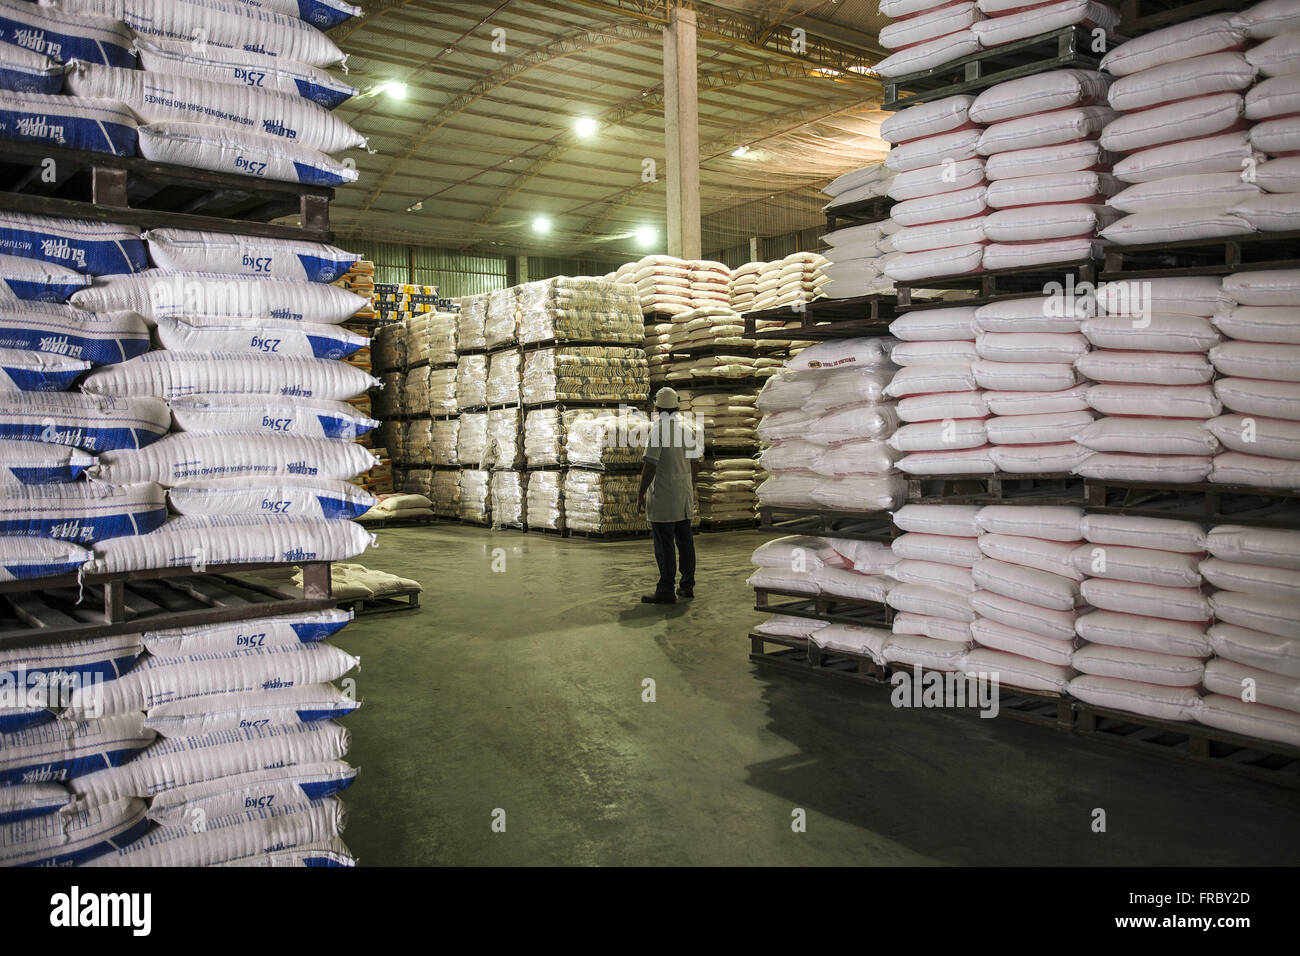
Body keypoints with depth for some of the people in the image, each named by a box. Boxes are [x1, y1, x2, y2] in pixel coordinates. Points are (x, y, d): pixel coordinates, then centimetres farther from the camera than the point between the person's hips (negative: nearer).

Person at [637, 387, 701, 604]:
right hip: (684, 493, 7)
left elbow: (650, 465, -17)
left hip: (662, 494, -7)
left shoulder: (658, 427, -13)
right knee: (684, 539, 13)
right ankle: (687, 586, 19)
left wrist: (641, 493, -10)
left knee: (664, 544, -5)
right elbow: (695, 462, 13)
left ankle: (666, 591, -2)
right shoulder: (688, 427, 8)